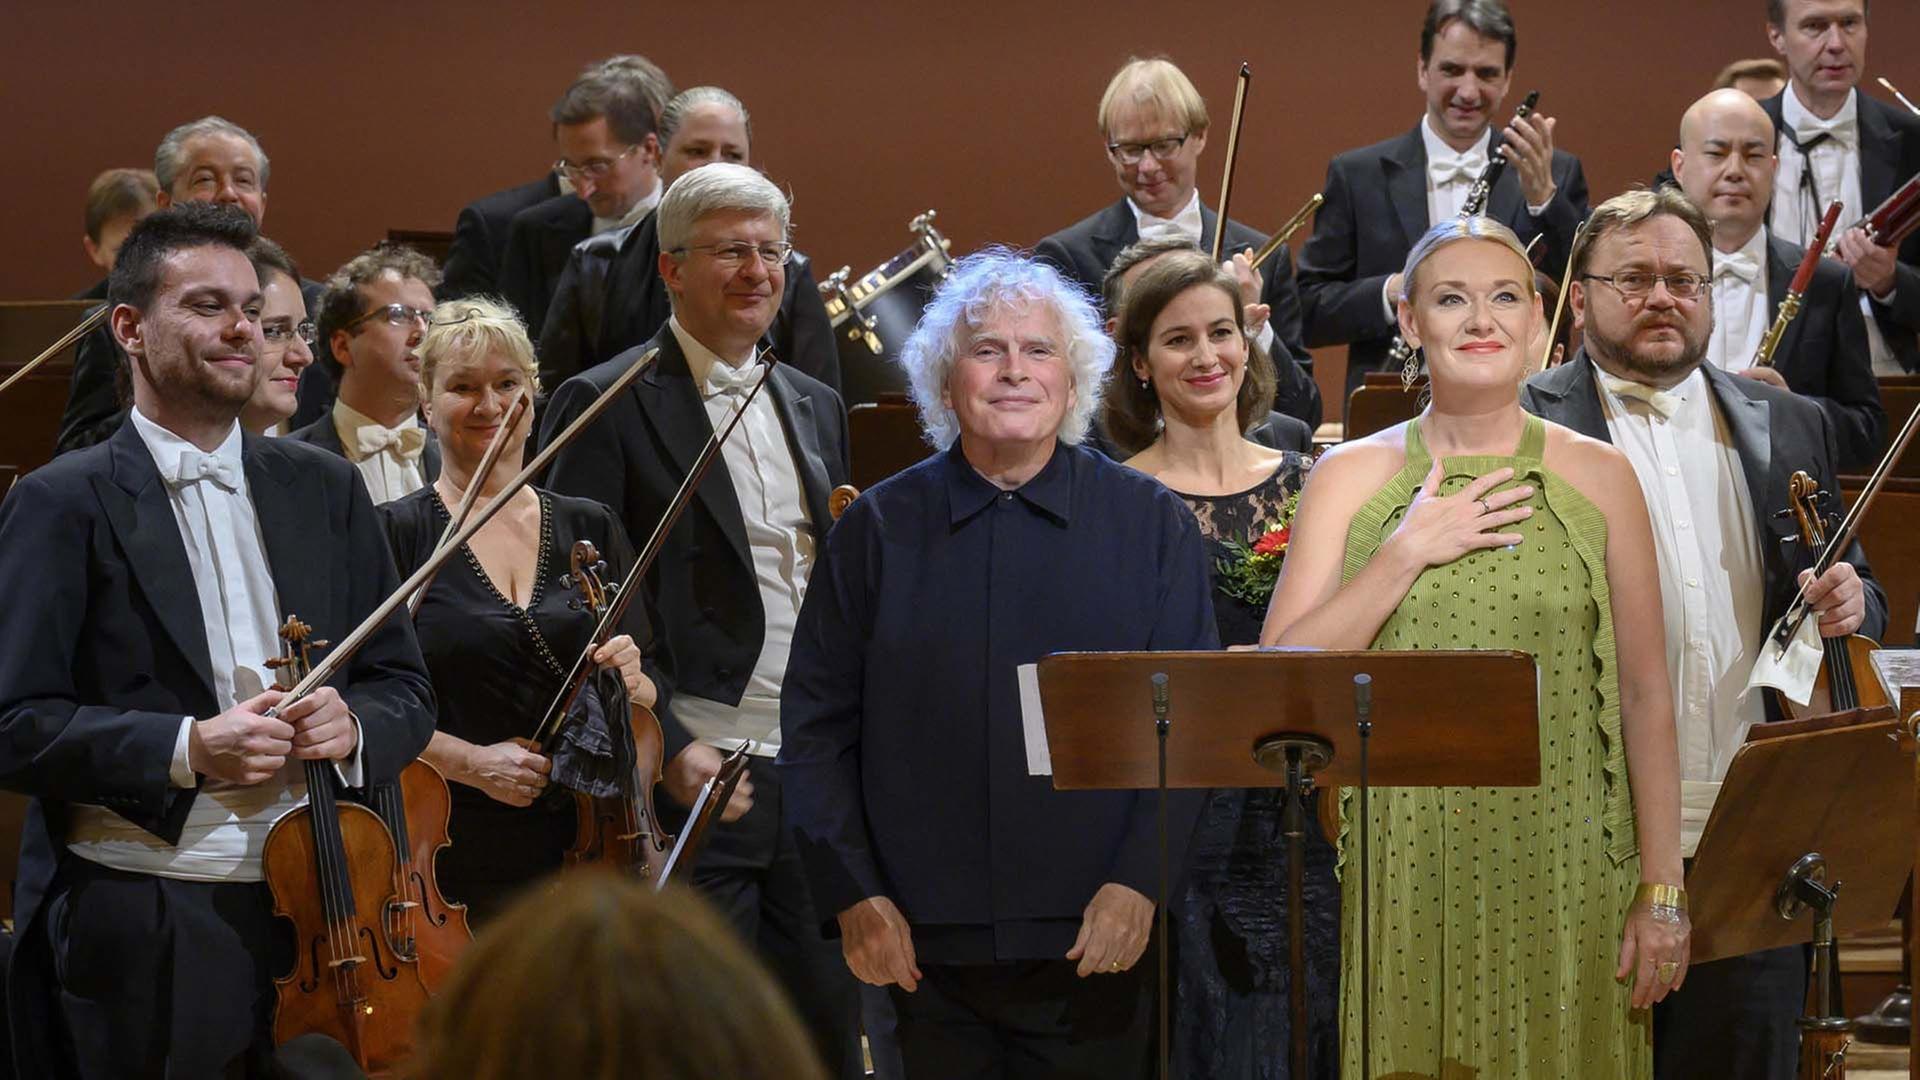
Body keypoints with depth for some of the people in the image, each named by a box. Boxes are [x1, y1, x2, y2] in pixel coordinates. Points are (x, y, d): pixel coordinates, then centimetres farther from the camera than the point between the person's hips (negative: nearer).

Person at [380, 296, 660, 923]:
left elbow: (649, 700, 15)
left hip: (591, 846, 3)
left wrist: (630, 680, -6)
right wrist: (468, 760, -16)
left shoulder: (590, 530, 11)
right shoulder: (399, 535, -1)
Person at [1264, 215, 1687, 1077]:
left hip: (1565, 871, 0)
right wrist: (1406, 552, -11)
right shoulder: (1350, 478, 5)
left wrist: (1661, 895, -1)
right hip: (1407, 870, 0)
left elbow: (1646, 699, 4)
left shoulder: (1599, 477, 5)